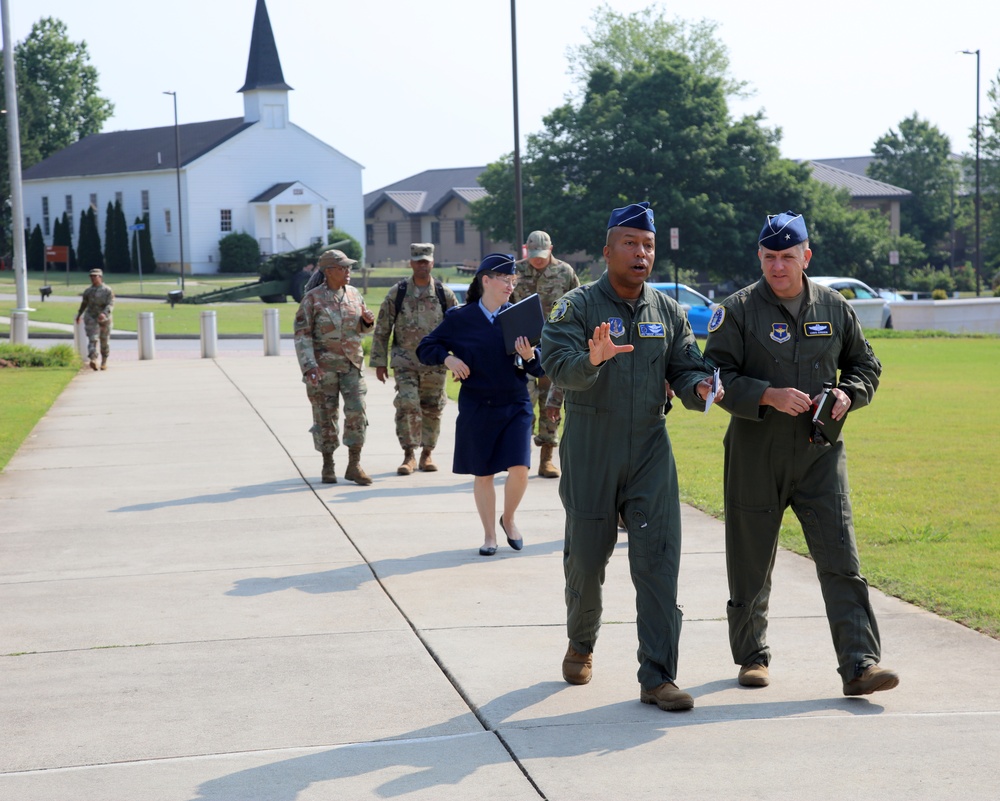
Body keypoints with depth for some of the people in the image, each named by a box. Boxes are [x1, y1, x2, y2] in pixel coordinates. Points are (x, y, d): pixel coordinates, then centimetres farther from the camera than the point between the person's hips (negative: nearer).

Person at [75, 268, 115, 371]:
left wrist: (104, 313, -33)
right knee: (92, 339, -16)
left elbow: (111, 304, -15)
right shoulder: (88, 291, 5)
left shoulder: (108, 290, -5)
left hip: (104, 319, -1)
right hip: (91, 318, 1)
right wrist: (79, 315, 31)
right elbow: (84, 304, 21)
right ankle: (93, 360, -33)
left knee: (105, 341, 11)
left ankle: (104, 362, 31)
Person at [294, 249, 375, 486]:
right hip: (323, 366, -3)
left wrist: (368, 321, -5)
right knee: (325, 415, 2)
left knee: (357, 411, -7)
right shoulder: (312, 299, -7)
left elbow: (362, 329, 19)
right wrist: (309, 367, -19)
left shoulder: (354, 295, 7)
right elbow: (301, 335, -9)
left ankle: (354, 466, 1)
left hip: (352, 363, 3)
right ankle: (328, 467, 15)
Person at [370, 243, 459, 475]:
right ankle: (408, 455, -4)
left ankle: (427, 453, 21)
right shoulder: (396, 294, 0)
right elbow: (381, 330, 4)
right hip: (405, 361, -1)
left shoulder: (445, 294, 3)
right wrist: (379, 362, 1)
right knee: (407, 405, -12)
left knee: (432, 409, 7)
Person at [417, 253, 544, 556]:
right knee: (483, 474, 6)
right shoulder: (460, 318, -2)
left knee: (519, 469, -11)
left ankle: (508, 519, 18)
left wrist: (530, 357, -18)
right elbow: (425, 348, 7)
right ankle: (489, 535, 23)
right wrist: (448, 358, -11)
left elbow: (540, 369, 3)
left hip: (515, 405, 1)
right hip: (476, 406, -1)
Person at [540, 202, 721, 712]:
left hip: (650, 454, 2)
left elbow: (685, 369, 5)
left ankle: (658, 676, -6)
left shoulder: (668, 312, 8)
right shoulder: (576, 307, -6)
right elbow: (557, 366, -21)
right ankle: (581, 645, 38)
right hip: (589, 455, -2)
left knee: (658, 560, -8)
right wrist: (591, 360, -43)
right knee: (586, 559, 10)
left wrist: (699, 387, -18)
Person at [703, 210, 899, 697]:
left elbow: (865, 363, 19)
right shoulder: (738, 311, -2)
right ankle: (751, 655, 27)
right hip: (755, 456, -1)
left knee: (841, 560, -9)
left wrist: (848, 394, -2)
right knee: (751, 562, 9)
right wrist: (769, 396, -20)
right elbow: (717, 376, -7)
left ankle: (860, 665, -11)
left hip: (820, 455, 1)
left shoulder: (834, 308, 7)